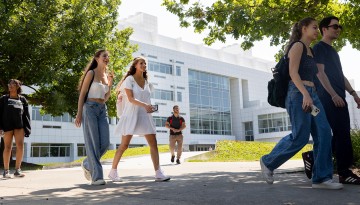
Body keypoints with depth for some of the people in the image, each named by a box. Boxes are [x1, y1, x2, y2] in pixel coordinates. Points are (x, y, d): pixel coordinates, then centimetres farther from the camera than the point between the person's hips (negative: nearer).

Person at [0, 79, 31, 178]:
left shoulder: (22, 99, 13)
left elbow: (26, 115, 10)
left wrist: (27, 128, 2)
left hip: (19, 125, 1)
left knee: (20, 146, -8)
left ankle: (17, 170, 0)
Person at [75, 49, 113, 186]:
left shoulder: (106, 75, 17)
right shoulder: (91, 73, -2)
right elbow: (82, 94, -5)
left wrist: (110, 84, 7)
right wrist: (79, 114, -12)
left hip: (102, 110, 7)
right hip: (90, 108, -6)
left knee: (105, 143, -1)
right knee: (93, 143, -6)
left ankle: (87, 164, 22)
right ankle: (96, 176, -3)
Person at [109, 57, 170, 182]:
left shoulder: (147, 82, 14)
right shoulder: (129, 79, -4)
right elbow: (131, 98, -16)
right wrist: (144, 105, -28)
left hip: (145, 115, 5)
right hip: (131, 114, -5)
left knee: (153, 144, -4)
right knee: (124, 145, -3)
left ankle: (158, 174, -4)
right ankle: (113, 172, 13)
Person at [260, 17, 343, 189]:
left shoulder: (310, 51, 24)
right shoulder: (298, 46, -4)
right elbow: (293, 72, -16)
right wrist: (305, 94, -27)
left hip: (312, 95, 9)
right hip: (299, 94, -9)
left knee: (324, 134, -3)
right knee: (300, 137, -9)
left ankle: (321, 178, -2)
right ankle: (268, 162, 8)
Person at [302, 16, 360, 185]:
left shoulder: (333, 51, 25)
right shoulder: (319, 48, -2)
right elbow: (320, 72, -12)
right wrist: (333, 94, -19)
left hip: (338, 98, 9)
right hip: (328, 98, -9)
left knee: (343, 134, 5)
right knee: (341, 134, -11)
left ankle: (312, 157, 14)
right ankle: (344, 172, -5)